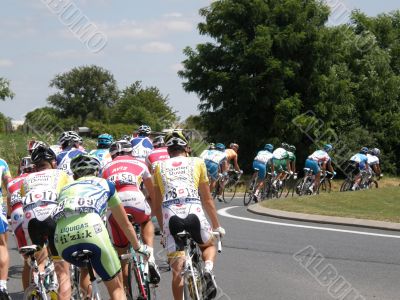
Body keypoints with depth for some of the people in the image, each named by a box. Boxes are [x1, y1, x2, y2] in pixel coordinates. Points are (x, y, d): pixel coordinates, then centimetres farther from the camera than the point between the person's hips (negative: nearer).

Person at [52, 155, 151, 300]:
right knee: (117, 288, 11)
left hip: (62, 240, 3)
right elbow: (125, 224, 39)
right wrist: (138, 247, 54)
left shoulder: (66, 189, 35)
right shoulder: (104, 184, 30)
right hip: (91, 230, -3)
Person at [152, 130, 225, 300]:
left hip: (170, 215, 0)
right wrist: (217, 226, 31)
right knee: (209, 245, 28)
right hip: (194, 212, 0)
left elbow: (157, 206, 23)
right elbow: (207, 200, 22)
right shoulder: (197, 163, 19)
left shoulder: (160, 167, 22)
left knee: (177, 270, 10)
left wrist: (163, 229, 35)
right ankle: (208, 270, -1)